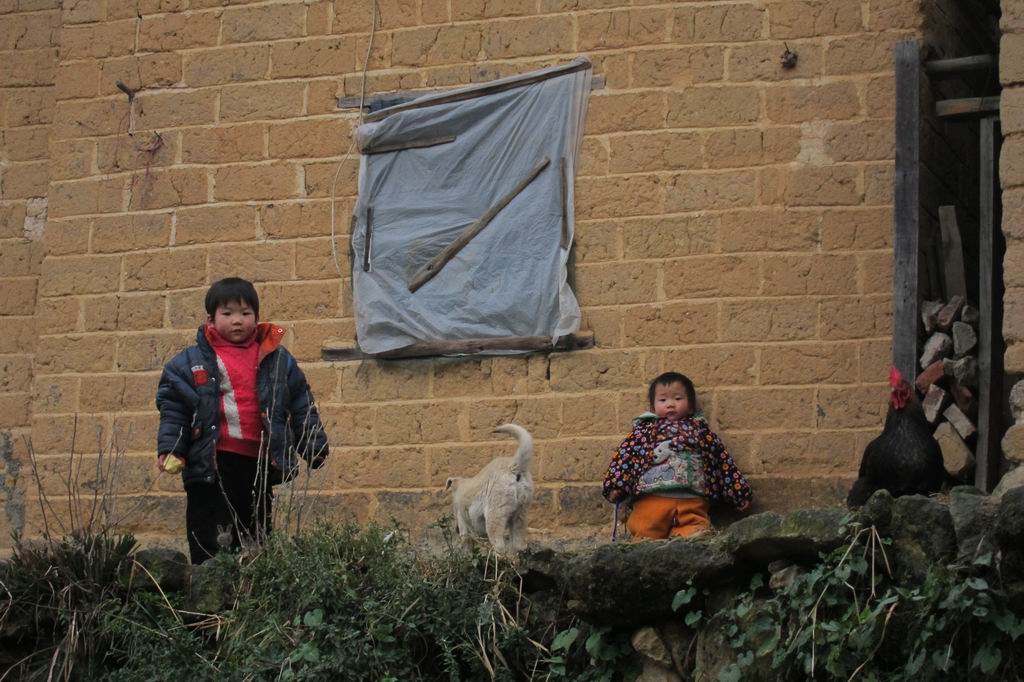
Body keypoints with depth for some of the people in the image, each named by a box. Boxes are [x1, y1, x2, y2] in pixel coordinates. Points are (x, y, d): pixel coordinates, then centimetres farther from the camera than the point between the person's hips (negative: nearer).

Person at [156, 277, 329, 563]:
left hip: (259, 462, 3)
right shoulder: (190, 362, 2)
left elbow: (302, 406, 11)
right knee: (212, 545, -4)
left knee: (255, 539, 13)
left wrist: (315, 446, 8)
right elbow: (172, 408, 0)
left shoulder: (278, 360, 8)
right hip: (211, 466, -3)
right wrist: (170, 449, -10)